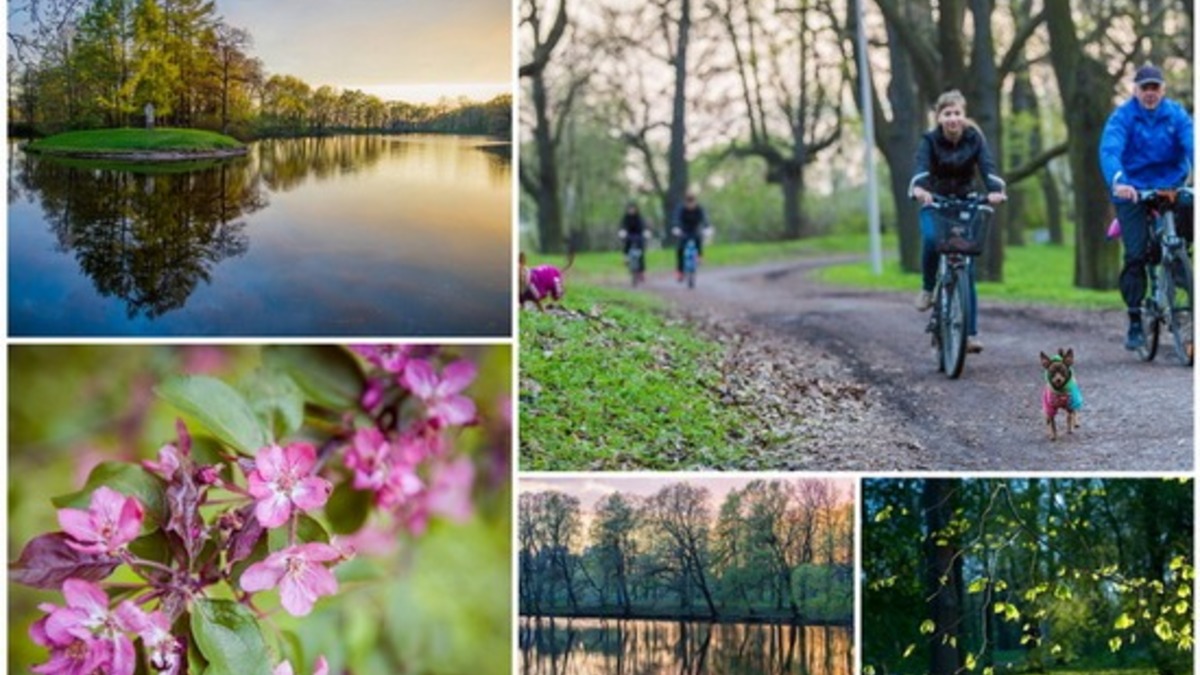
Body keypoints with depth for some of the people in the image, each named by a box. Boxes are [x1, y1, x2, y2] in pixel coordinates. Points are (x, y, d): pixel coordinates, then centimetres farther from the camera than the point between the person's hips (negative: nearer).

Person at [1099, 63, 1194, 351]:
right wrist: (1118, 181, -42)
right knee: (1135, 255, -12)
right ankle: (1135, 322, -4)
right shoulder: (1122, 116, -7)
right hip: (1133, 193, -3)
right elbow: (1109, 151, -22)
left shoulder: (1177, 114, 0)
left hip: (1172, 188, 3)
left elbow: (1191, 144, -15)